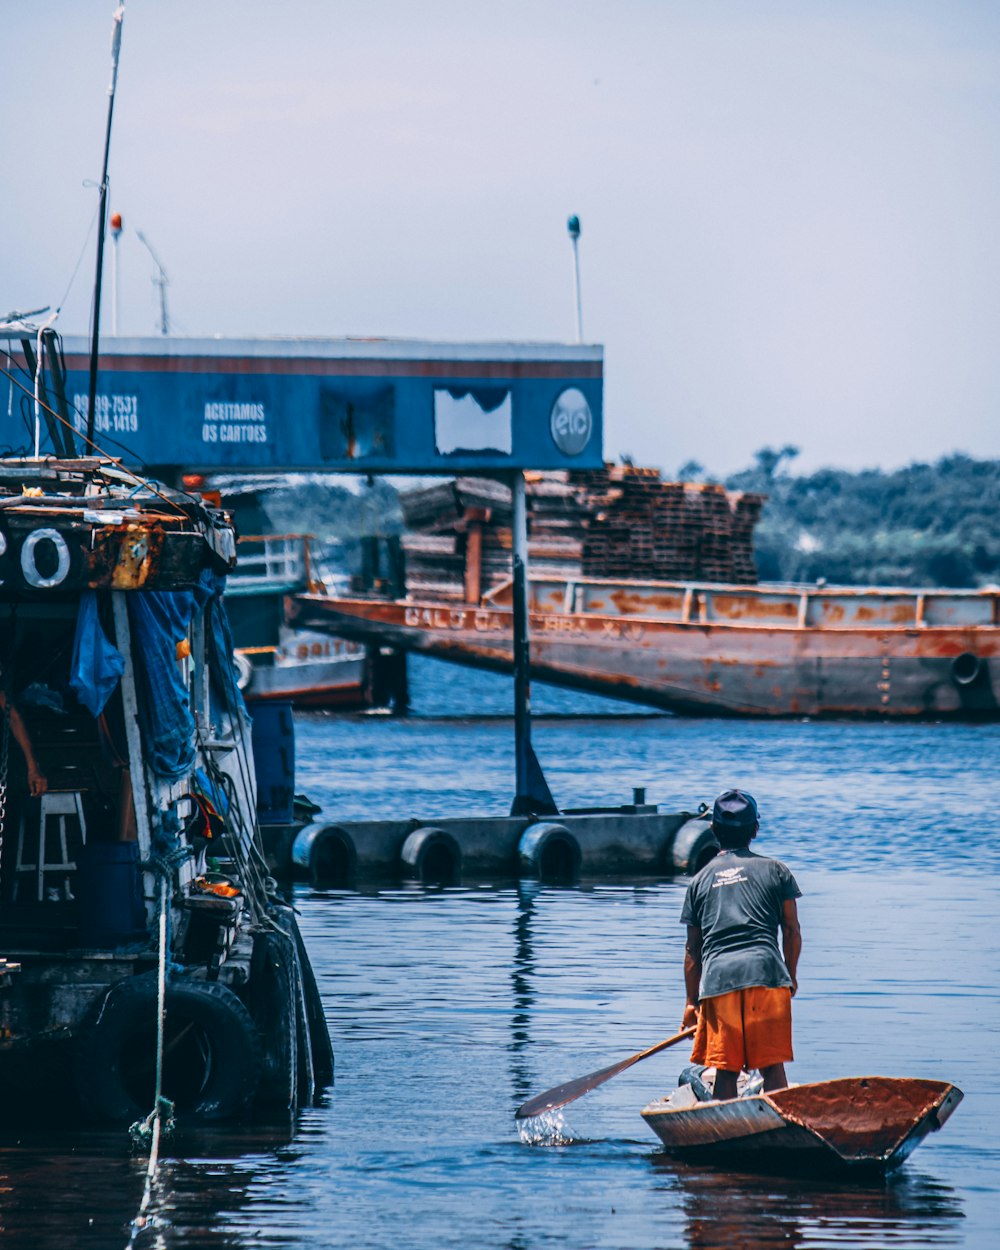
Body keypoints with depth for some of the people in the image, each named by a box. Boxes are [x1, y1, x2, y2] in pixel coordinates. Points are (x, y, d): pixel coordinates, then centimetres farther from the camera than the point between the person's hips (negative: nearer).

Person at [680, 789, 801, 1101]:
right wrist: (790, 977, 24)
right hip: (765, 970, -1)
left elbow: (693, 949, 18)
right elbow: (792, 931, 10)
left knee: (725, 1071, 4)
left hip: (717, 977, 1)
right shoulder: (774, 870, 12)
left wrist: (692, 1002, 23)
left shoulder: (701, 880, 17)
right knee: (772, 1065, 2)